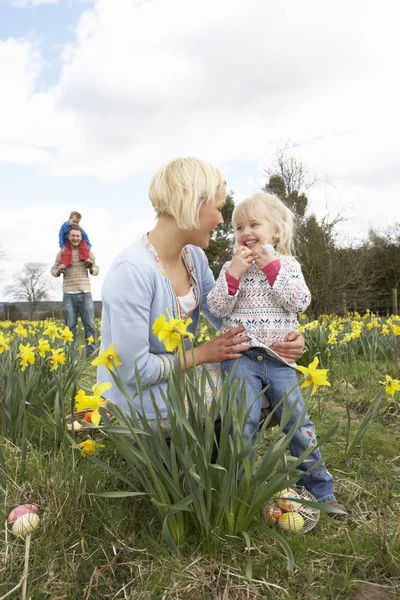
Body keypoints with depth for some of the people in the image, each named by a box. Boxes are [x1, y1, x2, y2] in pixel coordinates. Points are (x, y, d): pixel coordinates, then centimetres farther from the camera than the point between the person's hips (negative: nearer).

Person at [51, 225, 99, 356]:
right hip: (69, 294, 0)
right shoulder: (62, 253, 4)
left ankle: (91, 354, 11)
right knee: (70, 326, 6)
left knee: (90, 325, 2)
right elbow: (53, 270, 10)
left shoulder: (88, 252, 5)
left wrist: (91, 267, -12)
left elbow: (96, 271, 10)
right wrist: (58, 271, -13)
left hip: (85, 293, 0)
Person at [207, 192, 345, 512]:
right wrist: (234, 273, -16)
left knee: (299, 423, 6)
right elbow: (217, 308, -5)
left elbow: (300, 302, -10)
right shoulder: (231, 268, 4)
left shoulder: (289, 265, 6)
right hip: (240, 356, -1)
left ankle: (321, 489, 24)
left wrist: (271, 267, -14)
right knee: (244, 424, -14)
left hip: (279, 360, 1)